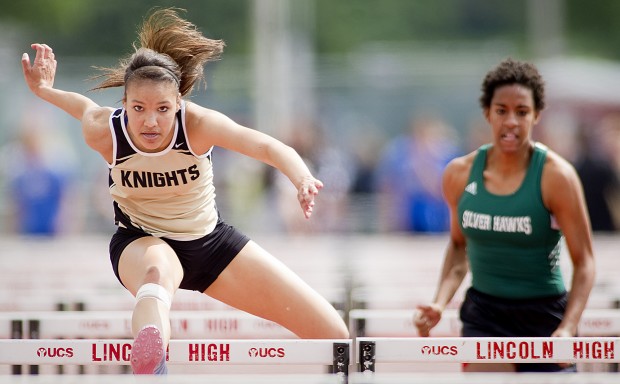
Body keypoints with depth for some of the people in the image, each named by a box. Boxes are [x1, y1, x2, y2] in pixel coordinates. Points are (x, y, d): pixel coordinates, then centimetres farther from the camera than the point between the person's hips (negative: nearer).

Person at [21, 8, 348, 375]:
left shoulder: (197, 124, -28)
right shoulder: (104, 132, -24)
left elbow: (265, 146, -46)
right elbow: (87, 107, 4)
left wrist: (302, 179, -64)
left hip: (211, 241, 2)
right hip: (142, 243, -2)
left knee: (332, 334, -5)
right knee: (157, 274, -46)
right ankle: (150, 367, -76)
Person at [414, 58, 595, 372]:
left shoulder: (556, 176, -12)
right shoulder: (459, 174, -1)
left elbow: (584, 262, -9)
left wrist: (568, 329, -23)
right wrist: (440, 302, 1)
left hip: (544, 317, -2)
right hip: (483, 314, 2)